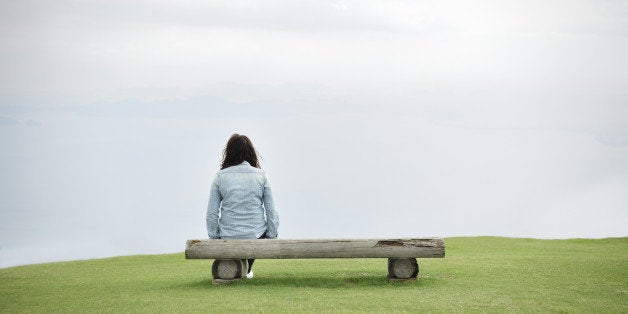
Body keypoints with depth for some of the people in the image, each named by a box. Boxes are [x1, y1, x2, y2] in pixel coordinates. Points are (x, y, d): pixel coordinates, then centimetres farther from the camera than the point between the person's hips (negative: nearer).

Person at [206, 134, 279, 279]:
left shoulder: (220, 176, -7)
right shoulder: (261, 175, -5)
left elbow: (212, 212, -5)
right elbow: (271, 210, -2)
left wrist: (214, 236, 8)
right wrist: (271, 235, 9)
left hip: (228, 237, 0)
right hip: (257, 235, 0)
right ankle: (247, 271, 41)